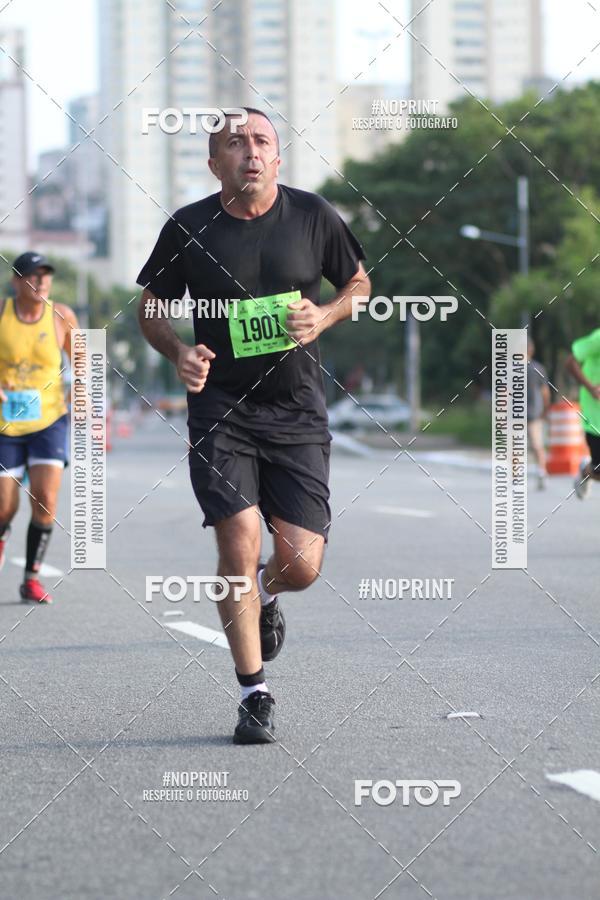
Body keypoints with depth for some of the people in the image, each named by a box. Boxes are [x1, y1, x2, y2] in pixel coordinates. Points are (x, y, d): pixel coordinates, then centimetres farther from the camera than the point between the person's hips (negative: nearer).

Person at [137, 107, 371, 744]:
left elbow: (358, 282, 15)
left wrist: (324, 316, -6)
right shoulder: (188, 228, -3)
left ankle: (264, 595, 36)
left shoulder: (312, 215, 0)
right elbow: (149, 306, 11)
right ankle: (254, 695, 3)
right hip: (221, 410, -1)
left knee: (302, 564, -3)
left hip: (298, 411, 1)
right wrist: (179, 354, -9)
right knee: (239, 543, -12)